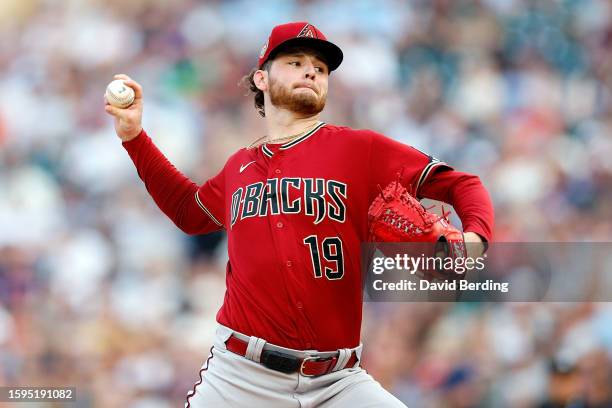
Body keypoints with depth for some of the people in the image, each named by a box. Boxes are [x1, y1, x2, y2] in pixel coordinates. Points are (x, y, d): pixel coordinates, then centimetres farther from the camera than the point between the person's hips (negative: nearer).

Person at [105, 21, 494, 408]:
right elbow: (190, 210, 35)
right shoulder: (240, 168, 14)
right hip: (241, 376, 2)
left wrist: (474, 238, -19)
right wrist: (135, 136, 27)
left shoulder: (360, 149, 2)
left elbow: (461, 185, 2)